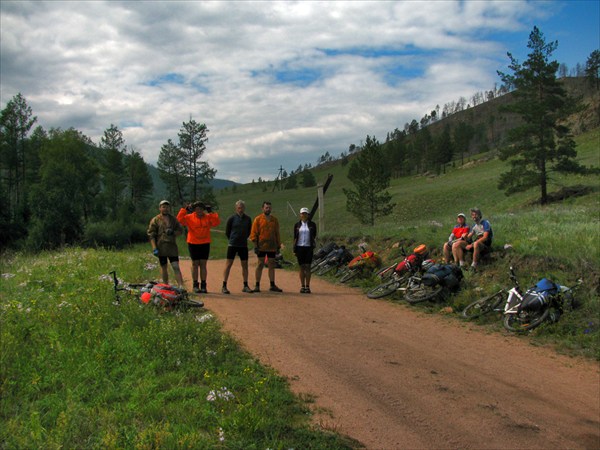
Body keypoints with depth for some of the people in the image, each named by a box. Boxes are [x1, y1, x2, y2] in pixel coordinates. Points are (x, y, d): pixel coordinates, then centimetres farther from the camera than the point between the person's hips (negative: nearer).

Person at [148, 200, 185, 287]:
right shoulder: (155, 220, 4)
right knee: (164, 267, 8)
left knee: (176, 267, -7)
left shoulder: (173, 219, 13)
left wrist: (173, 232, -7)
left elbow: (180, 230, 15)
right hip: (161, 247, -1)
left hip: (172, 246, 1)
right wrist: (154, 248, -10)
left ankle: (181, 286, -11)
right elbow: (151, 235, -1)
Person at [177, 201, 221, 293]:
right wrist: (185, 209, -16)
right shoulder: (189, 217, -1)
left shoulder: (208, 217, 3)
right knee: (195, 264, 4)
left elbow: (217, 222, -10)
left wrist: (211, 212, -13)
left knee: (203, 264, 5)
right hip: (193, 244, -1)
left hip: (205, 244, 1)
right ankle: (195, 285, 9)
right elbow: (180, 219, -13)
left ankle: (203, 285, 9)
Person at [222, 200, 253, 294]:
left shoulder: (248, 219, 5)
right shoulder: (232, 218, -5)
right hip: (232, 245, -3)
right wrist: (232, 239, 8)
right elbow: (227, 231, 3)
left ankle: (245, 286, 15)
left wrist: (244, 239, 11)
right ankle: (224, 286, -1)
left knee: (245, 265, 6)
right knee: (228, 264, -3)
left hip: (243, 245, 3)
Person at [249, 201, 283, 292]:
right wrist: (255, 246, -10)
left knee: (272, 265, 7)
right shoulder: (258, 219, -1)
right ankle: (257, 285, 5)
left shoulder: (274, 219, 10)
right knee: (260, 265, 0)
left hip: (272, 247, 3)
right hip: (261, 246, -3)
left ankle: (272, 285, 13)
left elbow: (277, 233, 14)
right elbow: (254, 233, -3)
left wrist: (278, 245, 9)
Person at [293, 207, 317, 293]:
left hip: (309, 247, -1)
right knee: (302, 267, 3)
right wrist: (294, 250, 2)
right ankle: (302, 286, 8)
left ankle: (307, 287, 1)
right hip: (299, 247, 1)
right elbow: (295, 238, 7)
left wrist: (313, 246, -10)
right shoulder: (297, 225, 6)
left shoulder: (312, 224, 4)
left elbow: (314, 236, 6)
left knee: (308, 267, -4)